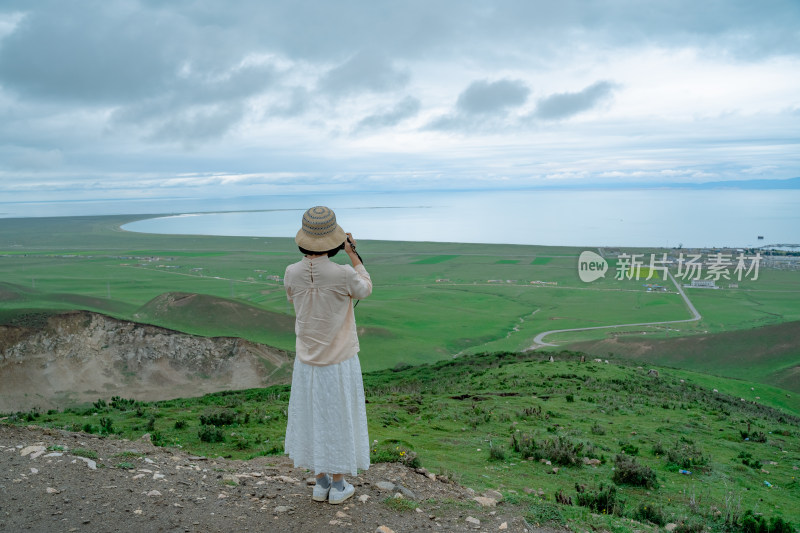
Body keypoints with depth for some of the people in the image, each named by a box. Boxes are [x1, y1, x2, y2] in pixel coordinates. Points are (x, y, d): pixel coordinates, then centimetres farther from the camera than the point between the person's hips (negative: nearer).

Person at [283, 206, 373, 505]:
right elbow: (365, 290, -1)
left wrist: (311, 258, 13)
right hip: (340, 364, -3)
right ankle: (338, 487, 27)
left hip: (307, 363, 3)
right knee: (340, 421, 13)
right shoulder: (343, 274, -24)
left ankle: (321, 484, 31)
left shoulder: (291, 273, -13)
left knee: (314, 420, 19)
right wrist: (353, 254, 5)